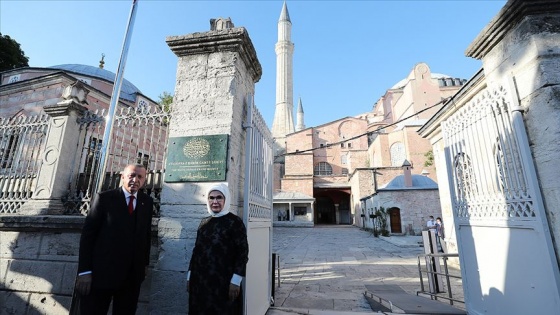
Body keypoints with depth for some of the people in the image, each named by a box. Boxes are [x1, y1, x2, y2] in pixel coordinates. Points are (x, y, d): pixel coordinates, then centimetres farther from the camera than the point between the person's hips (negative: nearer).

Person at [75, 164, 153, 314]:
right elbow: (88, 233, -6)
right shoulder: (104, 198, -4)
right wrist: (84, 271, -11)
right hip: (102, 271, -3)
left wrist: (145, 262, 9)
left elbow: (146, 233, 9)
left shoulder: (147, 202, 5)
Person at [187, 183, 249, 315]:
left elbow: (243, 252, -12)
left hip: (224, 281, -5)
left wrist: (236, 280, -16)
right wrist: (190, 275, 12)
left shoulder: (235, 222, -9)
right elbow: (196, 250, 13)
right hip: (200, 280, 5)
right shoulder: (204, 222, 7)